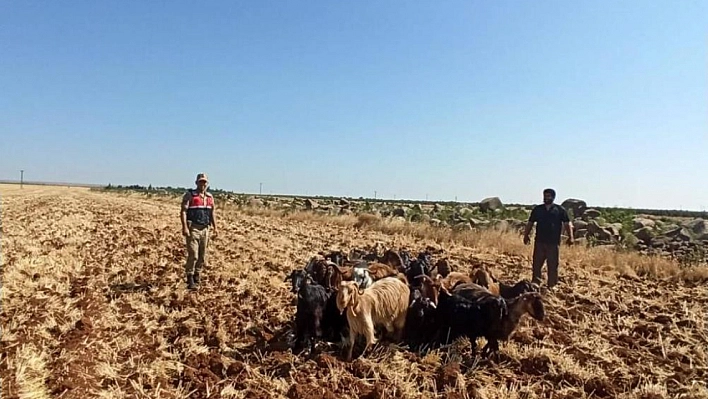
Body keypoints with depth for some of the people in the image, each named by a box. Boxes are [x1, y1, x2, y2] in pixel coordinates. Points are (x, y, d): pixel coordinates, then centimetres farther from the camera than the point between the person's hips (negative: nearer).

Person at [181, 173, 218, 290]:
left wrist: (215, 227, 11)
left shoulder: (210, 197, 13)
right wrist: (184, 227, -19)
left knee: (202, 255, 9)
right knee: (193, 255, -10)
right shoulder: (189, 195, -3)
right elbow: (183, 211, -10)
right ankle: (190, 279, -2)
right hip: (193, 228, -5)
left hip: (205, 229, 5)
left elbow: (212, 213, 19)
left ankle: (196, 275, 24)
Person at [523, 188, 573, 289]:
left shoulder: (560, 210, 5)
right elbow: (530, 223, 12)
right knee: (537, 264, 3)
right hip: (539, 241, 2)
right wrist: (526, 235, 2)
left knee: (553, 265, 3)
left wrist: (570, 237, -11)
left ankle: (551, 285, 12)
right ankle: (535, 284, 11)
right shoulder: (537, 209, 11)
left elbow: (567, 224, 0)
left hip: (554, 242, -2)